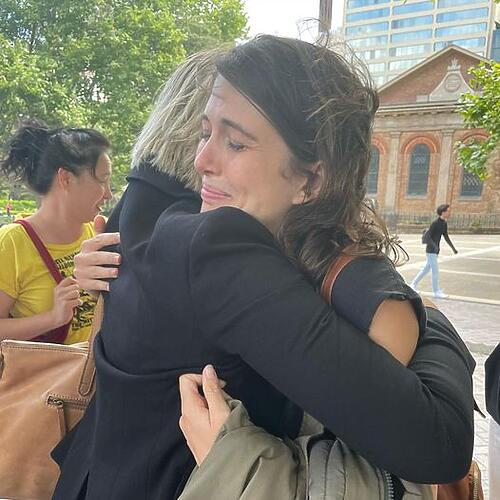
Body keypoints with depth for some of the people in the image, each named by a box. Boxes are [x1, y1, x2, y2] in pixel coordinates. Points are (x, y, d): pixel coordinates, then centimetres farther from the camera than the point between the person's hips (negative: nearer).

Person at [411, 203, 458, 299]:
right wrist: (434, 246, -33)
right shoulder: (435, 223, -17)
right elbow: (427, 236, -21)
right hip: (431, 250, -9)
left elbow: (446, 237, 19)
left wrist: (453, 248, 20)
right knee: (435, 271, -6)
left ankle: (414, 284, 26)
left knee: (426, 268, 15)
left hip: (435, 251, 9)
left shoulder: (444, 223, 9)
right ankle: (437, 292, 0)